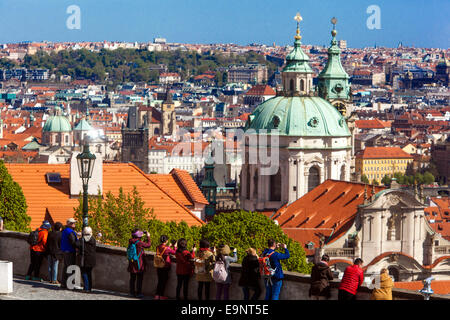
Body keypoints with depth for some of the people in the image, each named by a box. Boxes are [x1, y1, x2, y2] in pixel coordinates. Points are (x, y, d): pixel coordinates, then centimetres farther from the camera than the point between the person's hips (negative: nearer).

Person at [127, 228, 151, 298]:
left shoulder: (130, 242, 0)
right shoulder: (139, 243, -19)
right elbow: (148, 245, -5)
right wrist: (148, 237, 7)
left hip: (132, 264, 6)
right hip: (139, 264, -6)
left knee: (132, 278, 14)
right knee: (139, 279, 3)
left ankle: (132, 292, 19)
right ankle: (138, 293, 4)